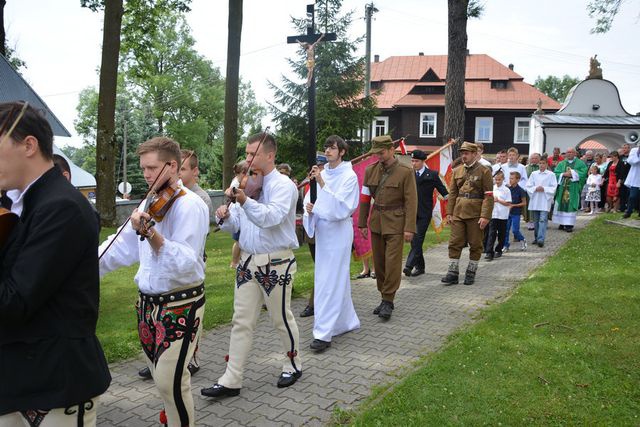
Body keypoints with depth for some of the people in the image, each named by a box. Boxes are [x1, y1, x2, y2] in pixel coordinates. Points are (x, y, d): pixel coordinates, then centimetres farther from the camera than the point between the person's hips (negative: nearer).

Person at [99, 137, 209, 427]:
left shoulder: (190, 205, -17)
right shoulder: (150, 203, 8)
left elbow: (184, 263, -27)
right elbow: (122, 246, 10)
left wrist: (150, 233, -38)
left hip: (180, 304, -8)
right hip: (148, 301, 8)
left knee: (169, 380, -6)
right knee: (157, 370, 22)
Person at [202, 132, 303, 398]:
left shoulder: (283, 185, -10)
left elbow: (272, 217, -28)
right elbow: (235, 226, 10)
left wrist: (245, 201, -41)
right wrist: (226, 218, -12)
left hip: (276, 263, -6)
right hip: (248, 261, 6)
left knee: (281, 319, 10)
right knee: (241, 322, 8)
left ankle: (293, 365, 33)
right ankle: (231, 381, 15)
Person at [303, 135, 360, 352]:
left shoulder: (349, 176, -11)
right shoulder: (322, 173, 6)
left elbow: (341, 208, -21)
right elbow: (310, 199, 11)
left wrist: (322, 184, -28)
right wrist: (309, 208, -12)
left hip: (338, 231, -6)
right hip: (322, 229, 6)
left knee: (330, 281, -6)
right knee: (338, 277, 17)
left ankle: (324, 333, -1)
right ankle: (347, 320, 33)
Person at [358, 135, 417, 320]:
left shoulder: (405, 171, -8)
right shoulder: (371, 170, 5)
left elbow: (411, 201, -9)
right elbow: (365, 198, 9)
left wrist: (409, 228, -14)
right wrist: (362, 223, 8)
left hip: (395, 222, -5)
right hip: (376, 221, 5)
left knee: (392, 261, -6)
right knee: (378, 262, 9)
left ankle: (388, 301, 5)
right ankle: (384, 298, 22)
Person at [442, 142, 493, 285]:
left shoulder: (484, 171, -4)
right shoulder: (457, 171, 9)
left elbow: (488, 196, -9)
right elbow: (452, 193, 11)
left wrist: (485, 216, -16)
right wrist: (449, 213, 5)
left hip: (475, 215, -4)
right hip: (458, 213, 4)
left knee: (475, 245, 6)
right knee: (454, 243, 1)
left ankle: (471, 273, 19)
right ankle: (453, 273, 7)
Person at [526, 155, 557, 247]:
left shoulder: (551, 175, 2)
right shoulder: (534, 174, 9)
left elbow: (553, 188, -1)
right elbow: (528, 186, 5)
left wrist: (544, 189, -13)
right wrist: (535, 188, -11)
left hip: (545, 201, -3)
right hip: (535, 200, 3)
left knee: (543, 220, -12)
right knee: (536, 220, 10)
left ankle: (541, 239, -17)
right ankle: (536, 238, 22)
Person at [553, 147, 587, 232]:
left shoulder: (580, 163, 6)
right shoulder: (561, 164, 13)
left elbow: (584, 173, -6)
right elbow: (556, 173, 4)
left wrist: (572, 173, -13)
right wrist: (564, 174, -12)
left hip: (573, 189, -3)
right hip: (562, 187, 3)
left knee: (571, 205, -6)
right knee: (562, 204, 2)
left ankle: (569, 225, -6)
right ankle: (562, 223, 11)